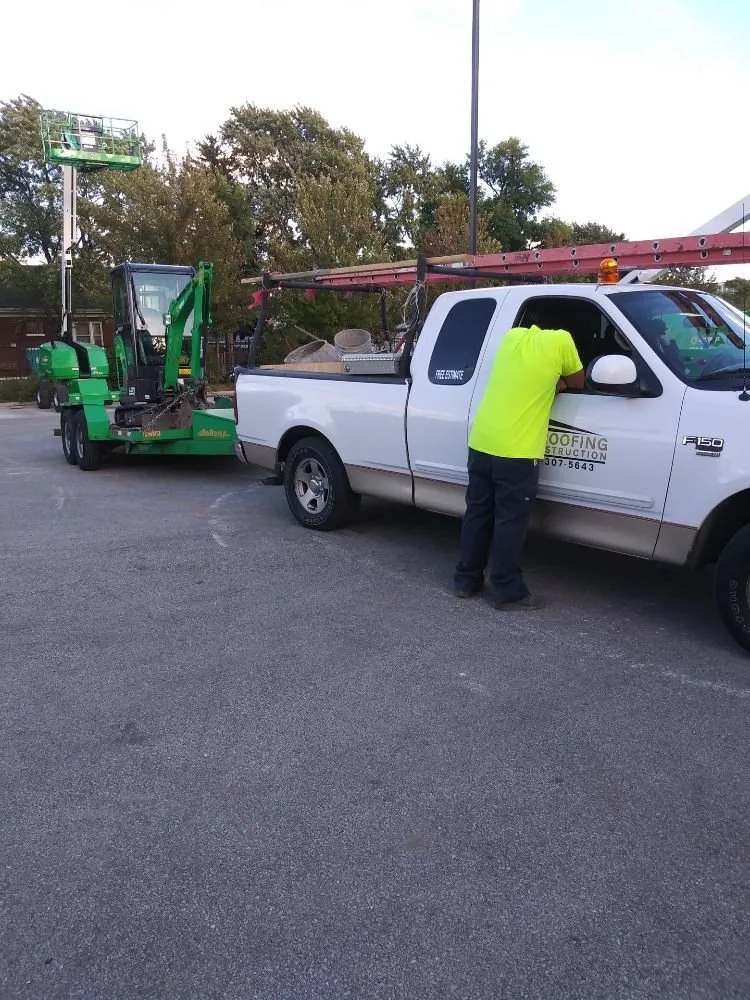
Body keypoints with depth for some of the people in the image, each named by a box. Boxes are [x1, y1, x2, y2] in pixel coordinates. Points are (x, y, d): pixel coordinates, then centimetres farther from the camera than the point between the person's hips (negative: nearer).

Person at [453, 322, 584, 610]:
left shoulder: (512, 336, 12)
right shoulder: (561, 340, -3)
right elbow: (577, 383, 12)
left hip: (480, 442, 6)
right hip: (515, 451, -6)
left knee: (477, 514, 15)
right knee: (509, 522, 2)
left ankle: (466, 579, 24)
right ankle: (507, 591, 11)